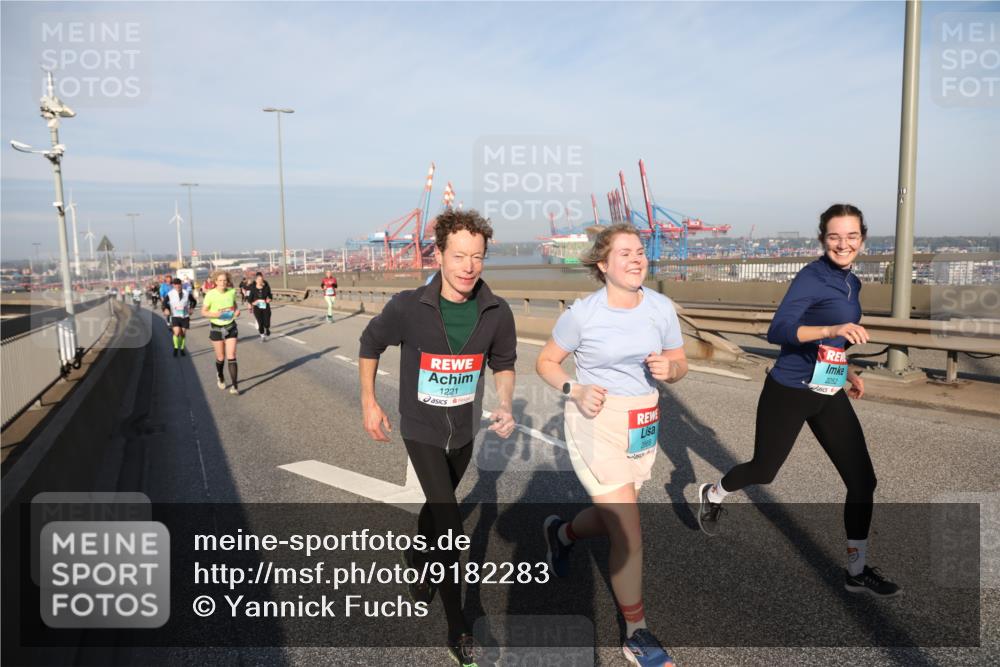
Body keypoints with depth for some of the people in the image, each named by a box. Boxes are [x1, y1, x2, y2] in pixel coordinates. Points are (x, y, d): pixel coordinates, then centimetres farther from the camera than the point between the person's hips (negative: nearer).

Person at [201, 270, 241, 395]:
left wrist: (237, 310, -5)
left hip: (231, 327, 1)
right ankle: (220, 377, 41)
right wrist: (214, 314, -25)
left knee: (231, 357, -6)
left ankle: (235, 386, -5)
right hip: (216, 328, -1)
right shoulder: (210, 294, -14)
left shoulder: (232, 292, -5)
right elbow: (203, 312, -6)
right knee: (221, 358, 10)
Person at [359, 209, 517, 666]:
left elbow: (503, 363, 2)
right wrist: (369, 402, -1)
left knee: (437, 505, 25)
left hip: (464, 431, 4)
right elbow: (370, 344, -3)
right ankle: (458, 629, 7)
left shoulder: (496, 313, -15)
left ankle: (417, 559, 56)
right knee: (449, 522, -10)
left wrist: (505, 406, -14)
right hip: (421, 430, -3)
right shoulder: (408, 308, -22)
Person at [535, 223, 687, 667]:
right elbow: (545, 362, -2)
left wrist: (668, 369, -16)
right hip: (595, 424, -5)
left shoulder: (661, 307, -2)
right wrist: (575, 391, -20)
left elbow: (679, 365, 8)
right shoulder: (583, 313, -13)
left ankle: (560, 533, 55)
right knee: (629, 536, -5)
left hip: (643, 426, 6)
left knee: (610, 520, 21)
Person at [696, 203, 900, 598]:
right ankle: (712, 496, 42)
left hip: (828, 394, 7)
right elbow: (777, 331, -30)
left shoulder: (852, 283, 8)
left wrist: (848, 372, 15)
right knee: (764, 470, 10)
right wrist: (833, 330, -41)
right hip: (789, 393, -7)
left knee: (863, 479, 2)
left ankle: (857, 571, 19)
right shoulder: (811, 277, -17)